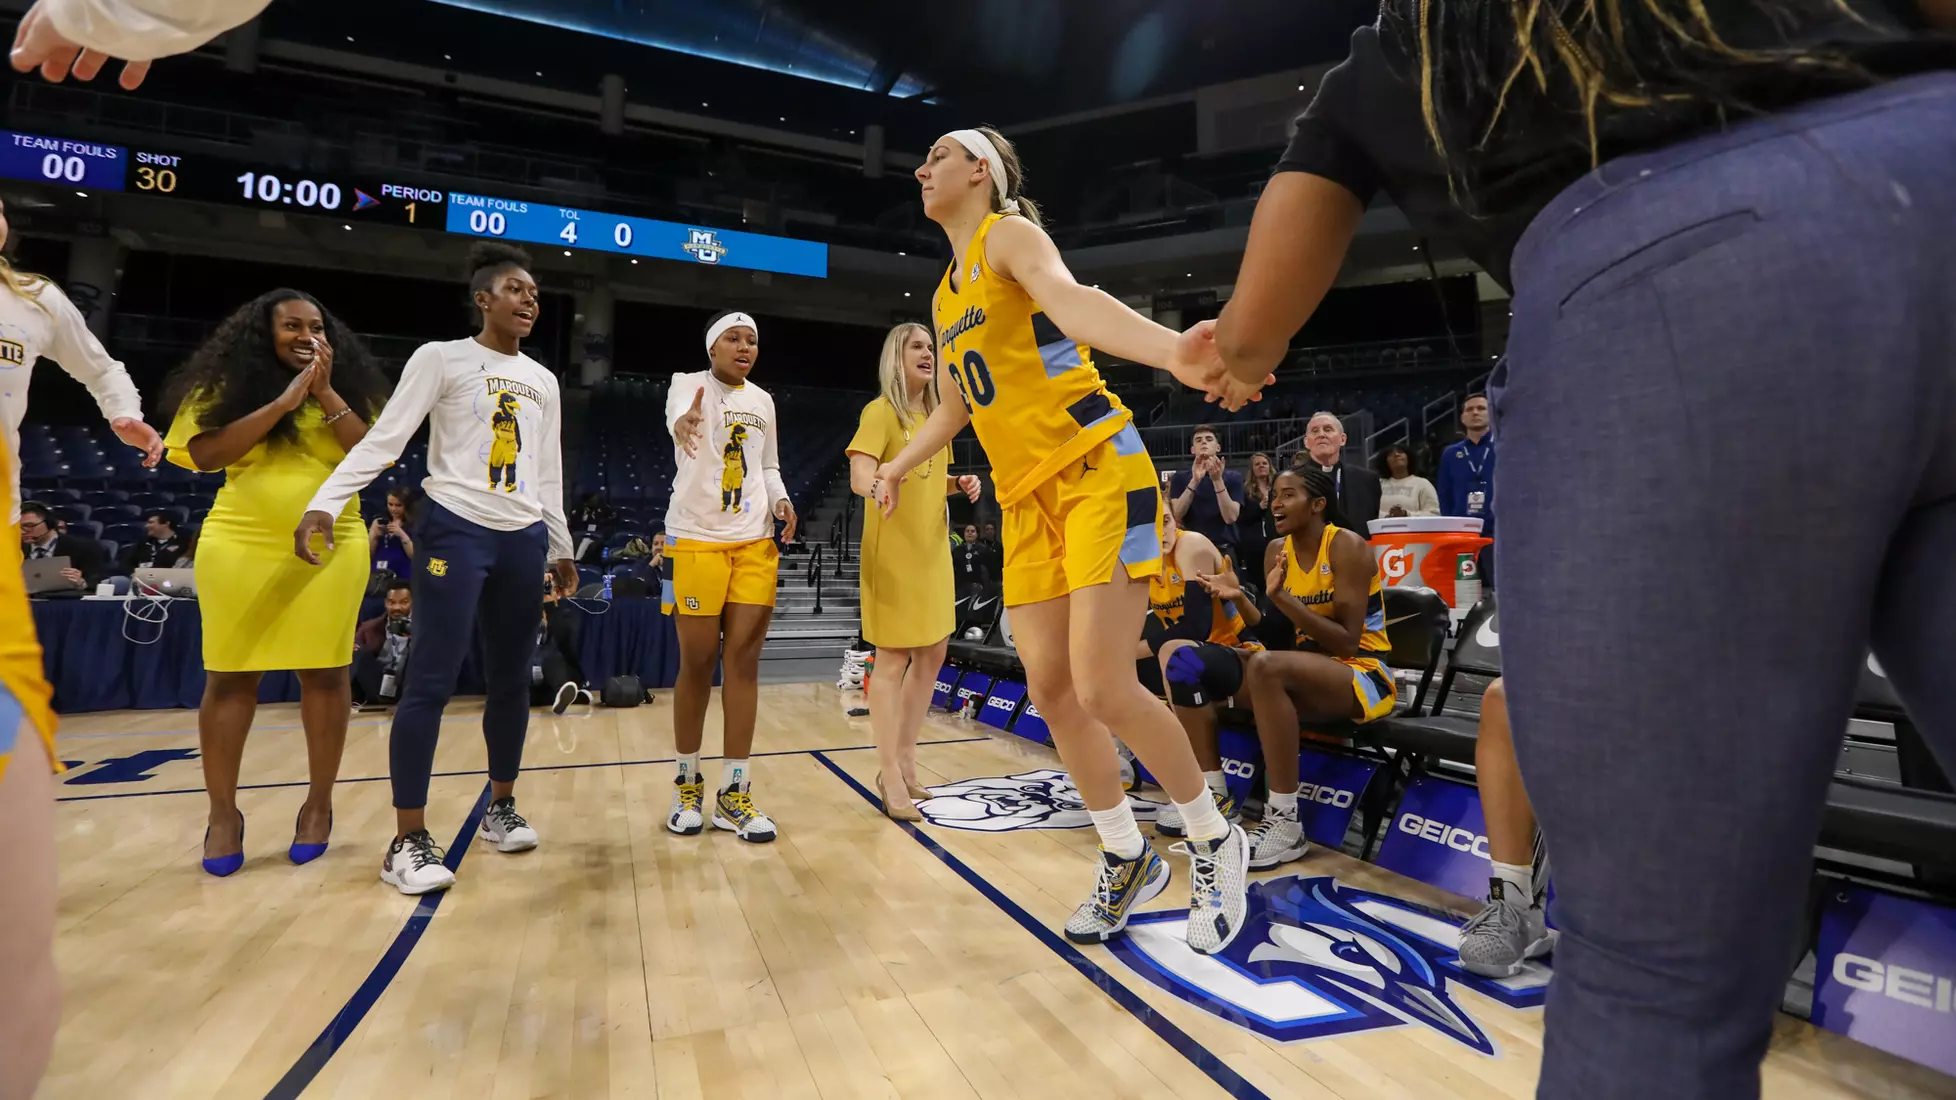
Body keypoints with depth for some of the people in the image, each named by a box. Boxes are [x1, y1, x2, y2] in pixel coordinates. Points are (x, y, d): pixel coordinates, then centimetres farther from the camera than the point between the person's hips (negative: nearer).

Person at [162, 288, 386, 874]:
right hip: (240, 545, -1)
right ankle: (222, 812, 15)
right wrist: (283, 400, -12)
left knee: (326, 673, 2)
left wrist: (326, 395, -8)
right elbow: (205, 454, -8)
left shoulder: (348, 389, 8)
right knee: (230, 676, 4)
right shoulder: (227, 386, 4)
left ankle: (319, 804, 13)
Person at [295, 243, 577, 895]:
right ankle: (408, 842, 1)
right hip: (455, 530, -5)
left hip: (524, 539, 6)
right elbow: (384, 440, -7)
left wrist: (561, 548, 18)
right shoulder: (440, 358, 0)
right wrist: (324, 502, -19)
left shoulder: (543, 381, 15)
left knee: (512, 680, 9)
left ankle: (501, 807, 24)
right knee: (430, 682, -7)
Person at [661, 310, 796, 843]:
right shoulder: (688, 383, -2)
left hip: (755, 543, 4)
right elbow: (679, 414, -27)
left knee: (743, 660, 1)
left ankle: (735, 792, 9)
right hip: (696, 540, -4)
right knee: (697, 663, 1)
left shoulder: (763, 401, 14)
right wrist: (685, 421, -52)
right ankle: (688, 784, 20)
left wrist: (781, 500, 0)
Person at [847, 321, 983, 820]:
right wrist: (878, 484, -45)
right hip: (893, 552, -8)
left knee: (932, 655, 12)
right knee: (892, 659, -3)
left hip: (933, 550, 8)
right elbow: (859, 475, -22)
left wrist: (961, 483, 3)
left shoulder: (936, 416, 13)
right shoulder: (881, 411, -9)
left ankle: (904, 762, 26)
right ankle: (891, 778, 6)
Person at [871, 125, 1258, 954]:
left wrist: (1169, 351, -47)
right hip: (1027, 497, 8)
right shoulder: (945, 296, 20)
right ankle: (1127, 860, 23)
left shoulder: (1010, 234, -5)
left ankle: (1215, 844, 11)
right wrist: (899, 465, 32)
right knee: (1051, 690, 4)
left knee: (1103, 689, -14)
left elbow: (1069, 298, -28)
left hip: (1095, 469, -8)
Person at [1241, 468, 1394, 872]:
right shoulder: (1277, 550, 6)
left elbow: (1347, 642, -20)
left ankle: (1286, 824, -29)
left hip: (1364, 675, -6)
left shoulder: (1347, 546, -13)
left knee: (1267, 667, -34)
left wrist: (1284, 598, -28)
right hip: (1312, 673, 7)